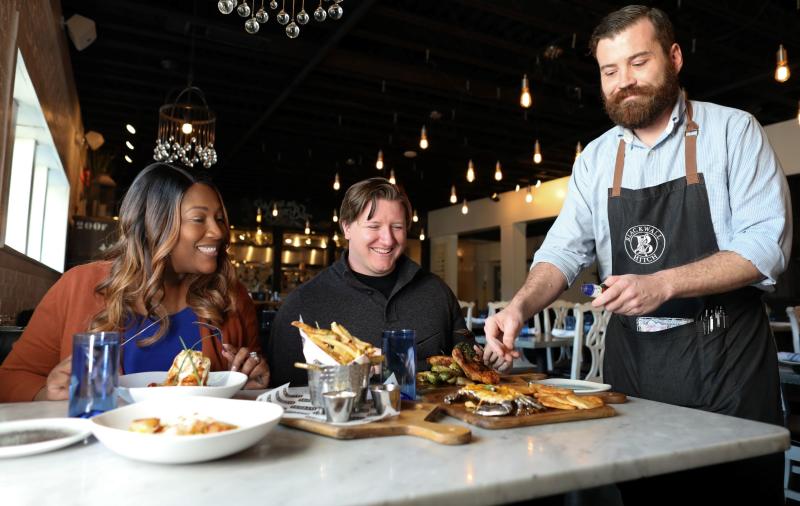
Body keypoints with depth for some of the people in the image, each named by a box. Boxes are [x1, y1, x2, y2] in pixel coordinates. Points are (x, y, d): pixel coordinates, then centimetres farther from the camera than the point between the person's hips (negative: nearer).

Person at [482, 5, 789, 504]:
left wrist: (662, 284, -25)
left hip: (725, 355, -3)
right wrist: (520, 307, -15)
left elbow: (768, 242, -12)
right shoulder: (596, 158, 7)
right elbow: (564, 251, 3)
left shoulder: (734, 131, -4)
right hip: (631, 356, 4)